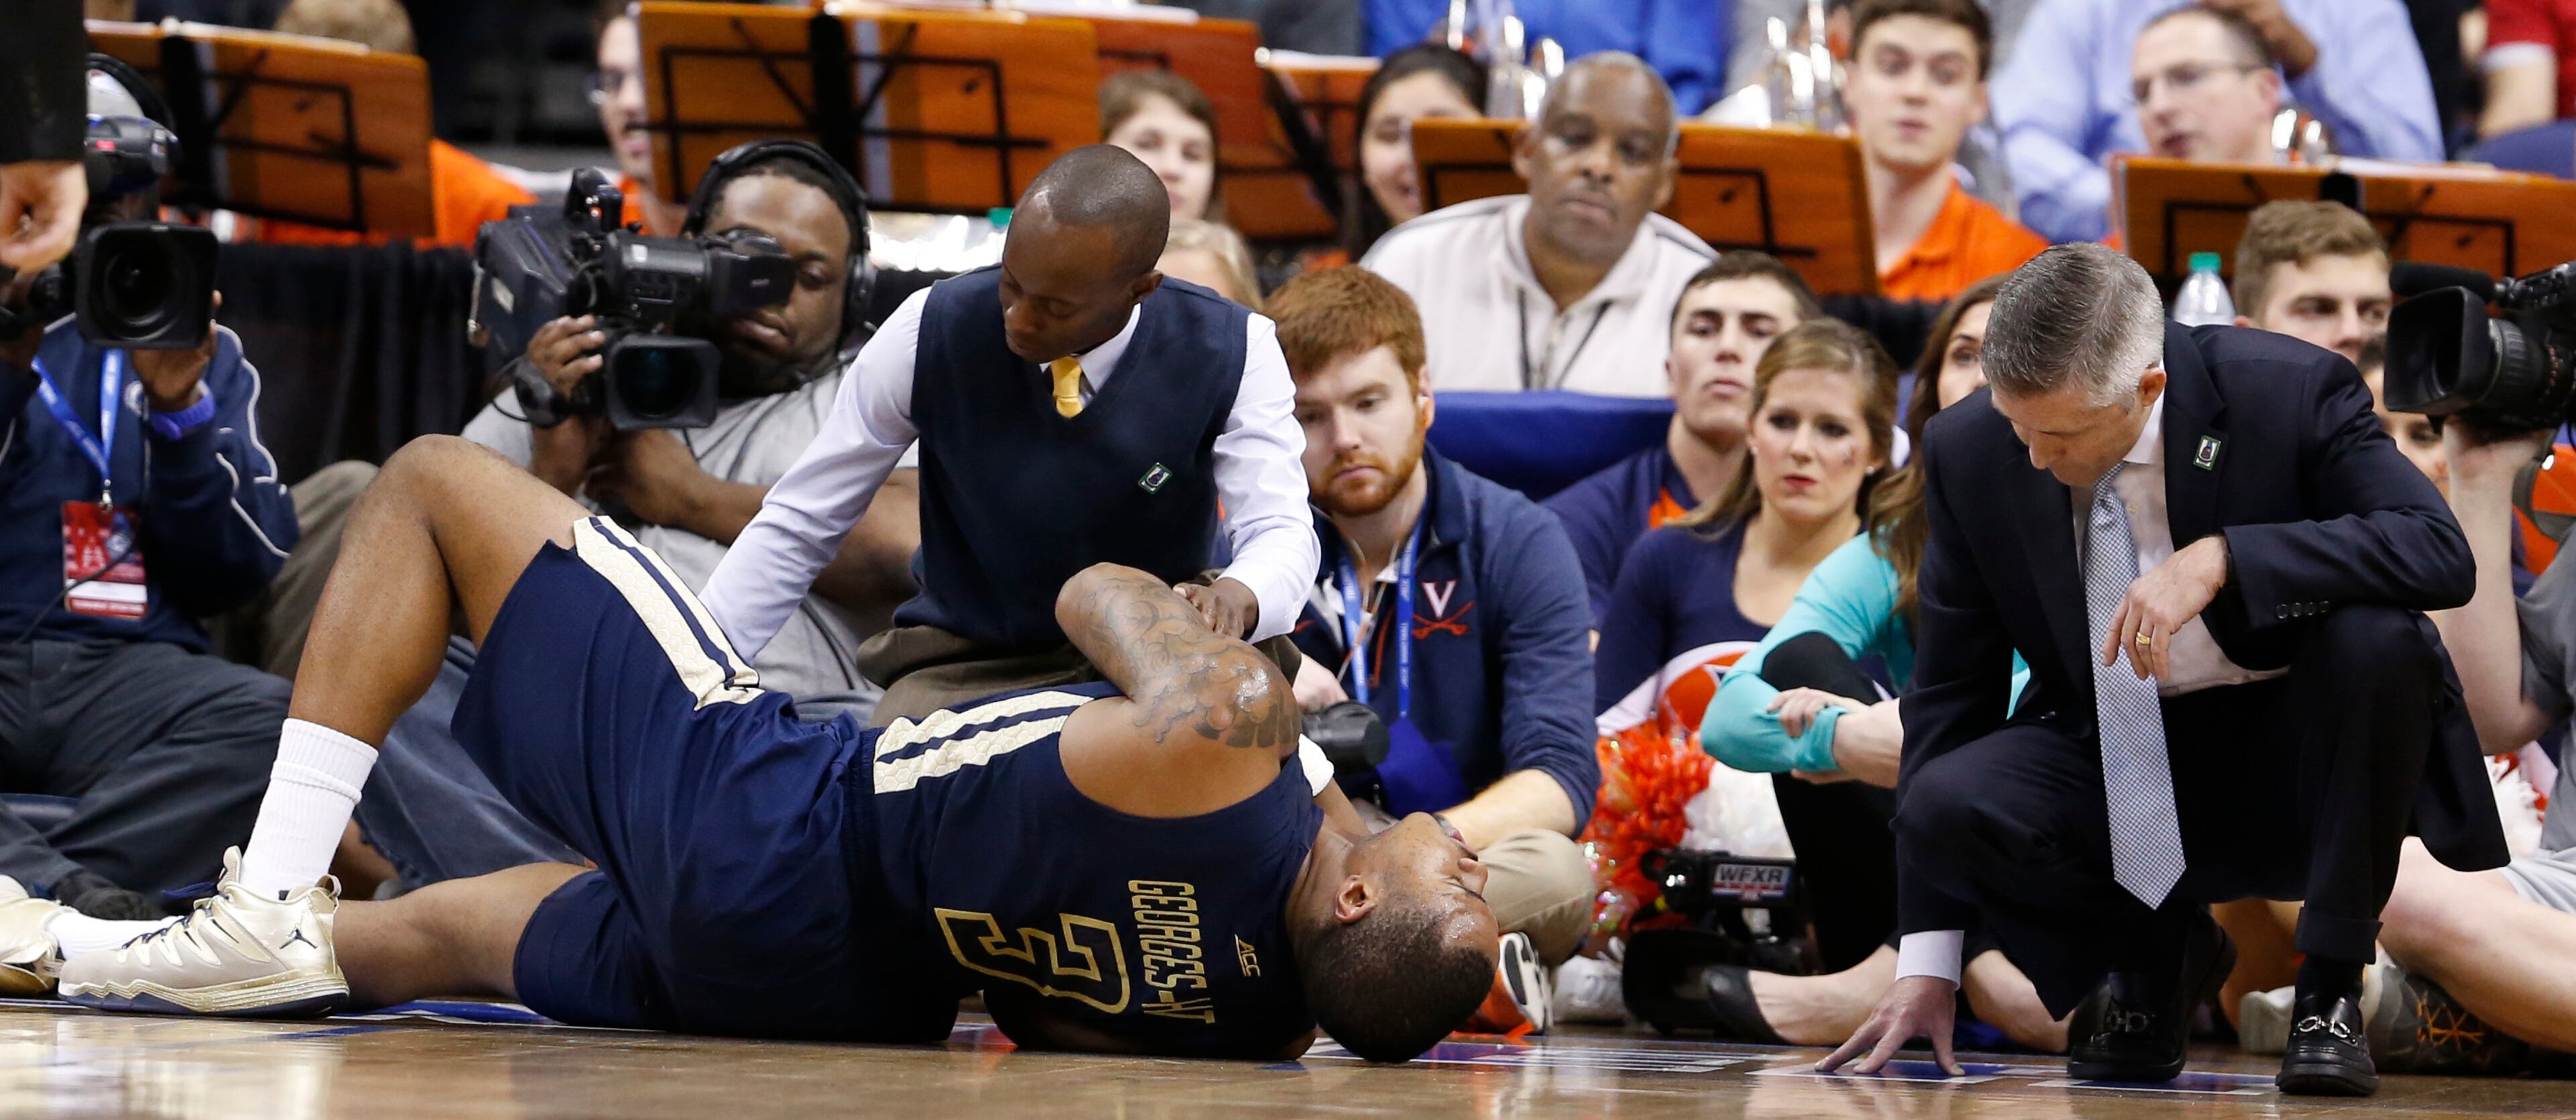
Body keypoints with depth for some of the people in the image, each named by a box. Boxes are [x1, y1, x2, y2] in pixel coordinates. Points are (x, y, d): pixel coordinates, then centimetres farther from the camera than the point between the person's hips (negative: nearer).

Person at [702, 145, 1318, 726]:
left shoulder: (1230, 354, -13)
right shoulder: (931, 332, -13)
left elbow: (1281, 531, -19)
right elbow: (797, 528, -5)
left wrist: (1236, 598, -45)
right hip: (968, 667, 0)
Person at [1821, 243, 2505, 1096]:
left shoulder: (2289, 393, -17)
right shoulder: (1969, 452, -8)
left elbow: (2440, 553, -28)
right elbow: (1950, 692, -2)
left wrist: (2221, 560, -39)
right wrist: (1927, 964, -7)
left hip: (2284, 766, -2)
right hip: (2114, 764, 2)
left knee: (2377, 641, -33)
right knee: (1946, 803, -27)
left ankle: (2330, 992, -15)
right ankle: (2155, 954, 6)